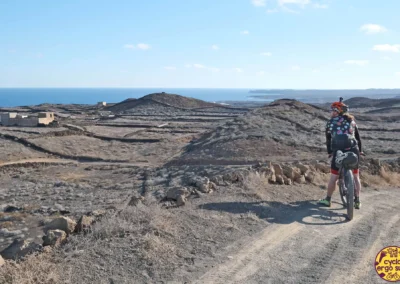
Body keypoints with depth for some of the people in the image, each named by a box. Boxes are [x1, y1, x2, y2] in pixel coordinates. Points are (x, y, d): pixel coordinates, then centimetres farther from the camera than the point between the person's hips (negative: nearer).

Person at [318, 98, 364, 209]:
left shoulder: (330, 122, 7)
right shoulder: (351, 120, 14)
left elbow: (328, 139, 13)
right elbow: (358, 137, 19)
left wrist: (329, 152, 24)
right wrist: (360, 150, 29)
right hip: (353, 150, 2)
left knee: (333, 177, 9)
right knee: (356, 176, 14)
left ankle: (327, 199, 19)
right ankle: (357, 201, 16)